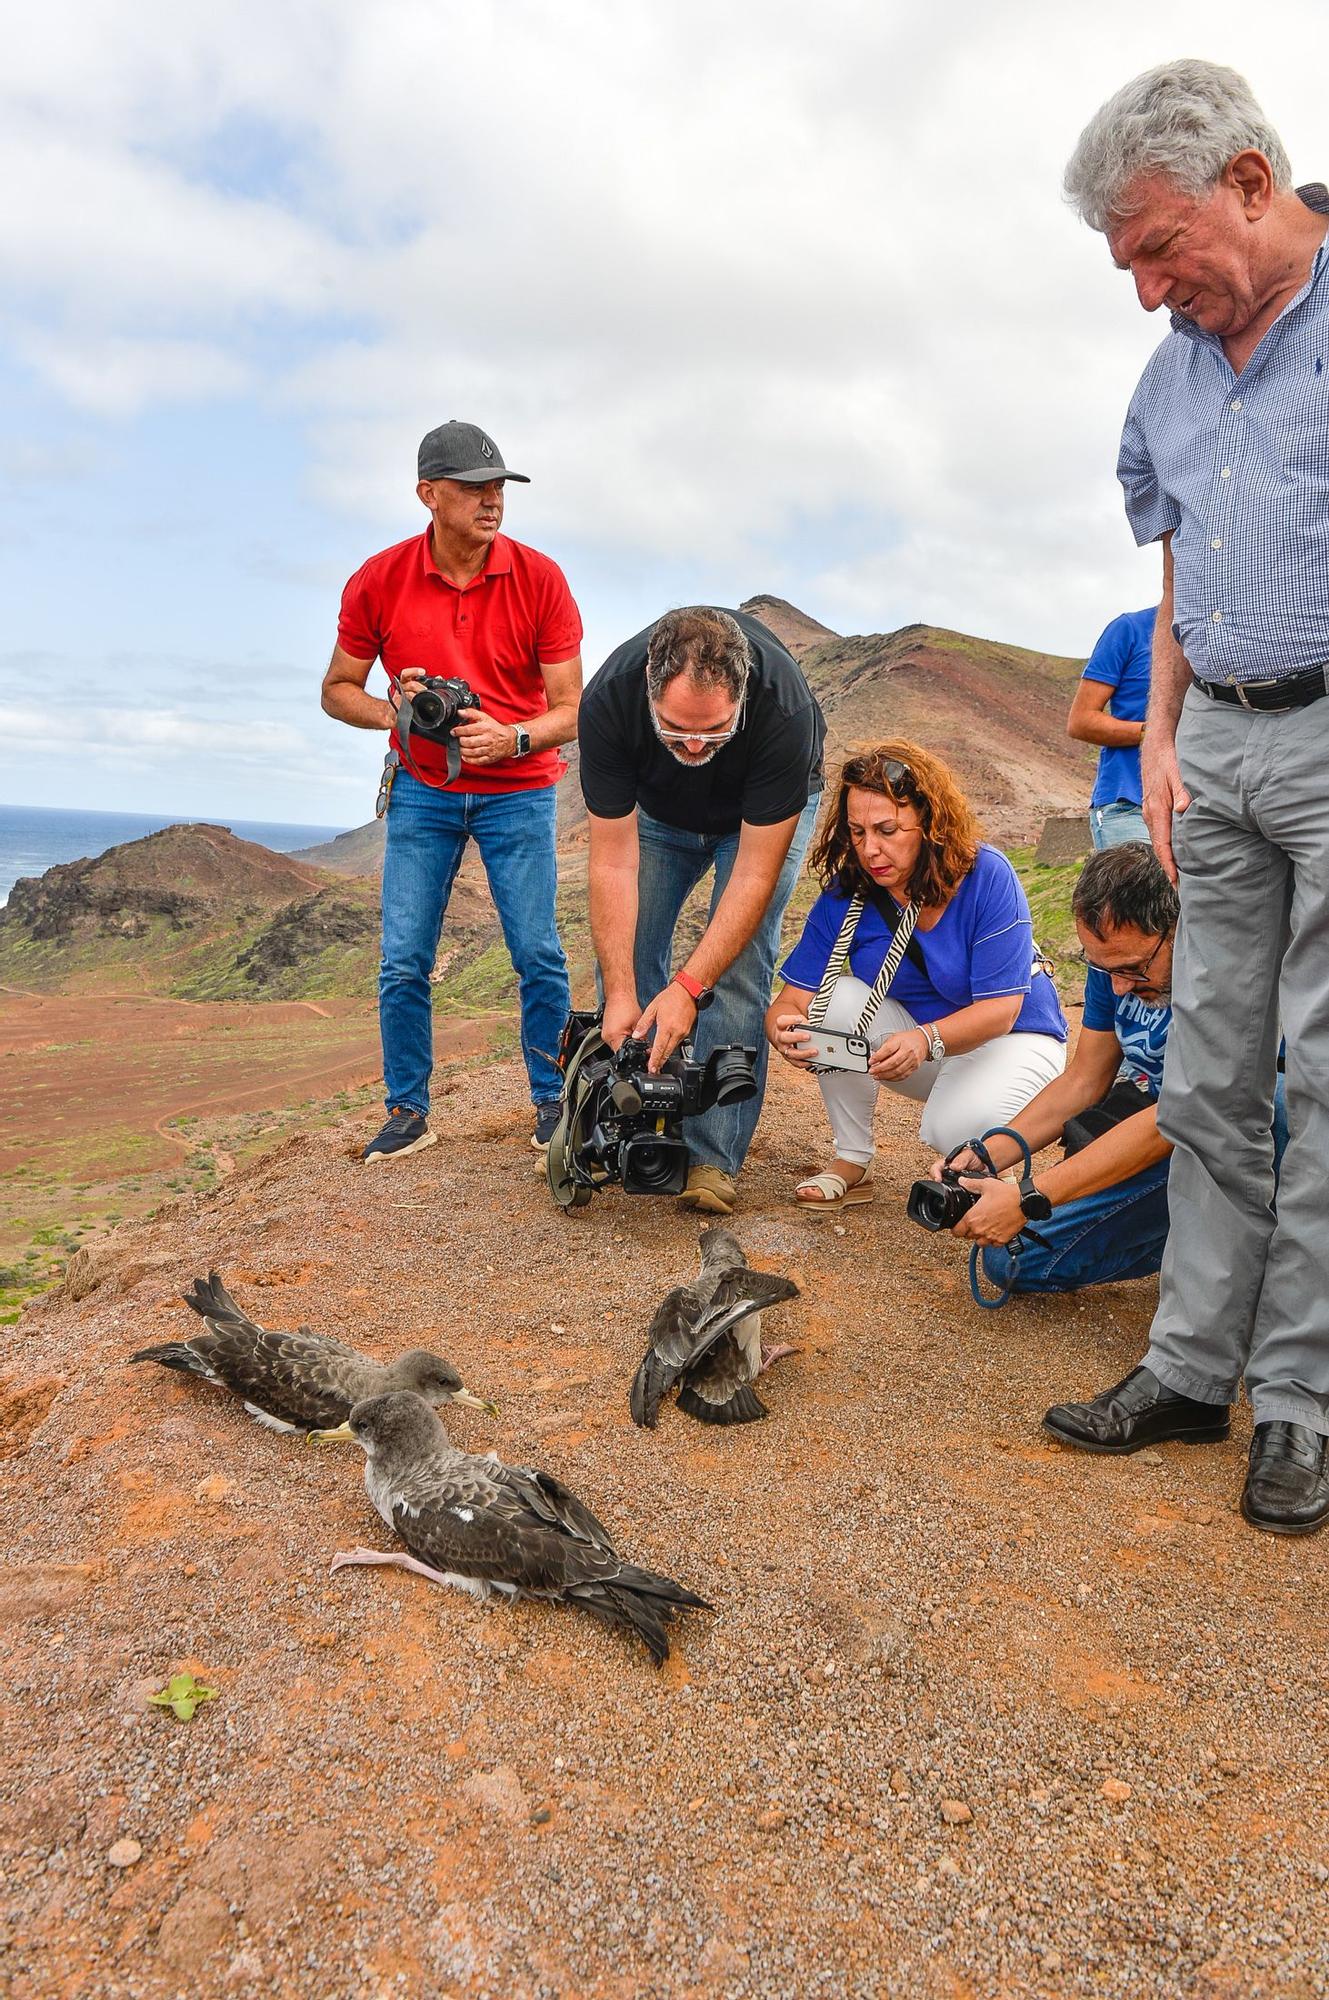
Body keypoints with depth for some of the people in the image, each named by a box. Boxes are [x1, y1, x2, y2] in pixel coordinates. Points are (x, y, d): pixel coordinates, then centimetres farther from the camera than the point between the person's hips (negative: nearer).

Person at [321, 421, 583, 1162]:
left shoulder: (540, 579, -9)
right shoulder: (378, 581, -6)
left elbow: (570, 709, -8)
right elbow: (337, 689, 4)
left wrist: (512, 738, -27)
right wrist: (390, 712, -17)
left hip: (518, 790, -1)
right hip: (422, 790, 1)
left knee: (539, 955, -4)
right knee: (403, 962, -1)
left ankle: (554, 1102, 13)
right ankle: (409, 1113, 14)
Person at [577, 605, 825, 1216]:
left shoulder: (785, 706, -41)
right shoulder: (608, 700, -36)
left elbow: (755, 873, -35)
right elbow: (613, 861, -29)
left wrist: (687, 987, -40)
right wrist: (619, 993, -33)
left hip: (765, 812, -2)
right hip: (657, 806, 3)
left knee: (739, 966, -15)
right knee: (625, 952, -5)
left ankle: (713, 1159, -9)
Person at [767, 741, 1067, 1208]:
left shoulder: (987, 876, -24)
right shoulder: (845, 894, -15)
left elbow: (1000, 1009, -25)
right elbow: (792, 999, -18)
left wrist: (925, 1040, -44)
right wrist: (784, 1030, -43)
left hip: (1010, 1038, -3)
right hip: (913, 1035, 4)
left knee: (955, 1127, -33)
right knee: (838, 998, -25)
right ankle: (852, 1163, -10)